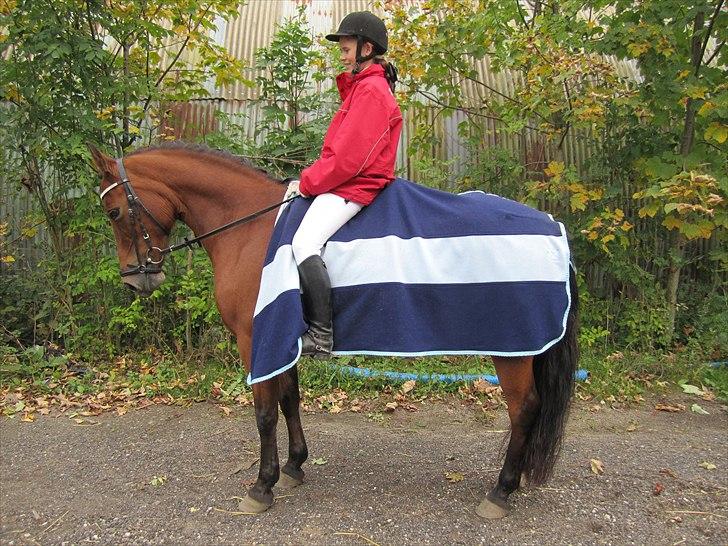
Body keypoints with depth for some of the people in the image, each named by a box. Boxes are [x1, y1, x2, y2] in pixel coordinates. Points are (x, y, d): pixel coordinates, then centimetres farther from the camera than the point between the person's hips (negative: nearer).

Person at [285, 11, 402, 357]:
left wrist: (307, 182, -11)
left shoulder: (371, 89, -11)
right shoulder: (360, 88, 23)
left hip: (353, 187, -12)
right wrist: (309, 180, 9)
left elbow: (348, 156, -20)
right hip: (343, 183, 12)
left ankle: (321, 335, -29)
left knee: (304, 242, -29)